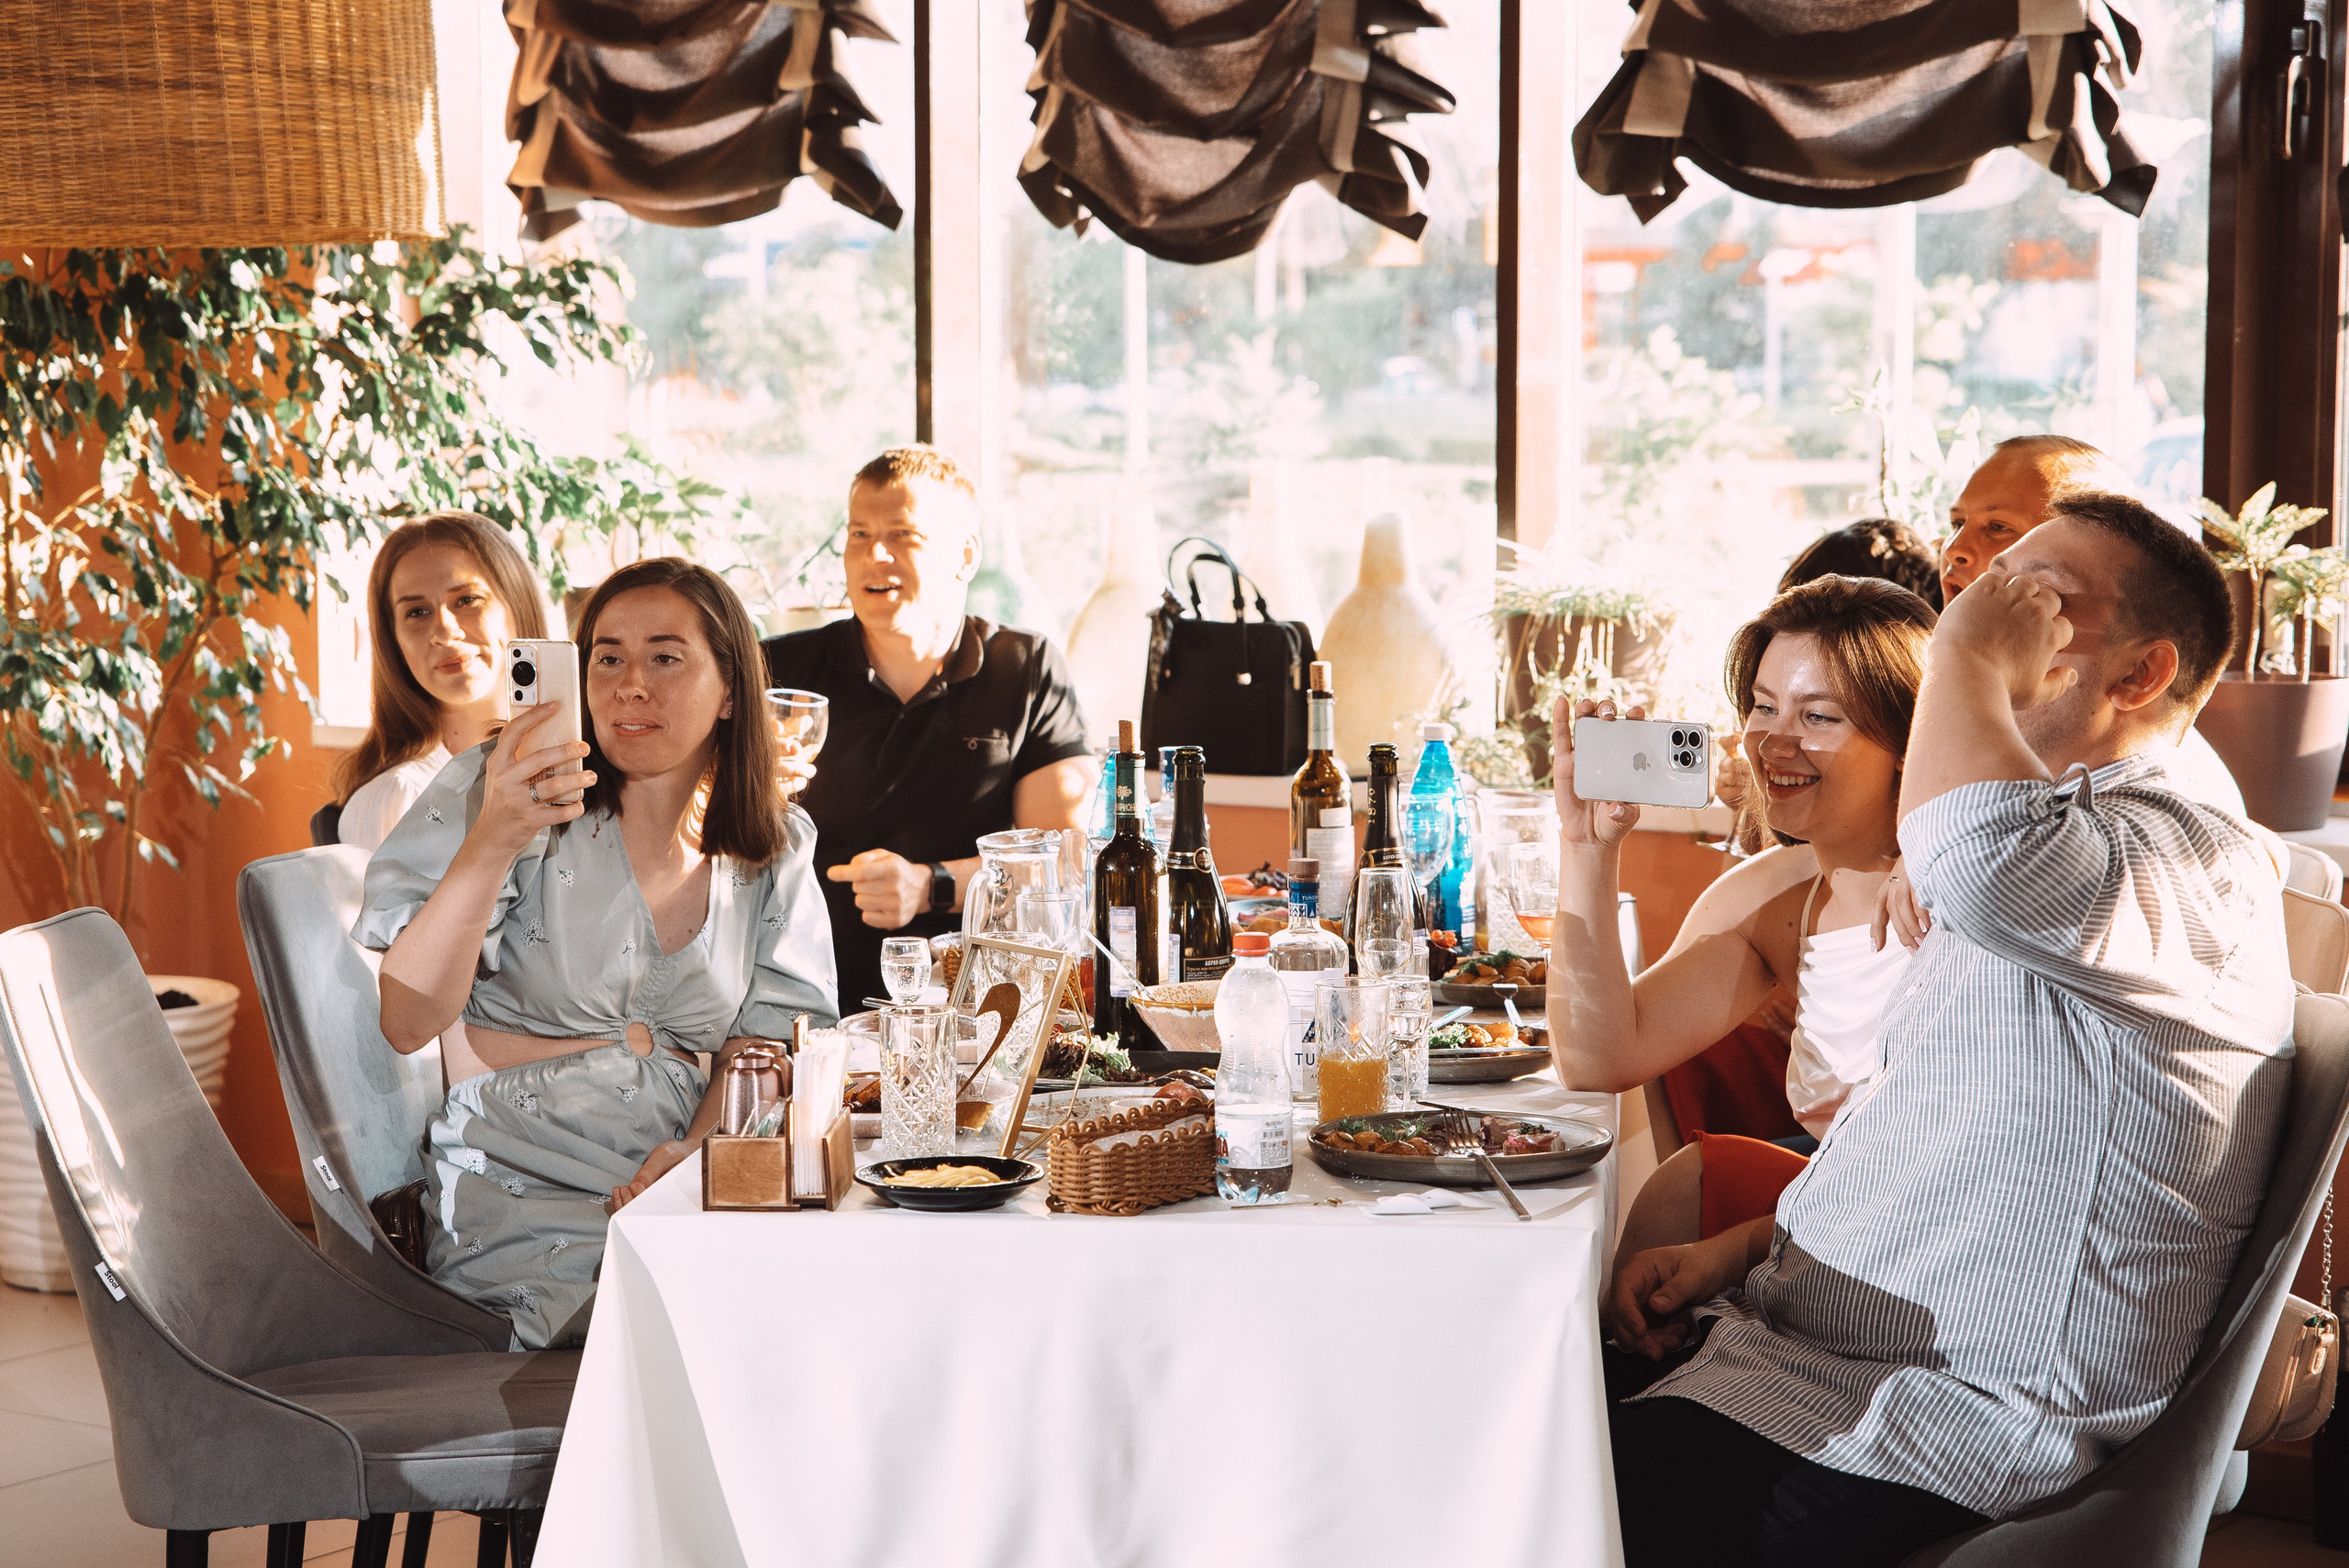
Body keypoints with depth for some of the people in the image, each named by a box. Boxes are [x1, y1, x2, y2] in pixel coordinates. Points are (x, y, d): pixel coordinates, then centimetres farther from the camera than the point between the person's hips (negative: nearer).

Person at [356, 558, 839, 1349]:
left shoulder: (776, 846, 11)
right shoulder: (506, 792, -2)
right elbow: (408, 1023, -10)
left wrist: (697, 1149, -13)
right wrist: (491, 844, -23)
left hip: (682, 1176, 5)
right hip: (521, 1190, -4)